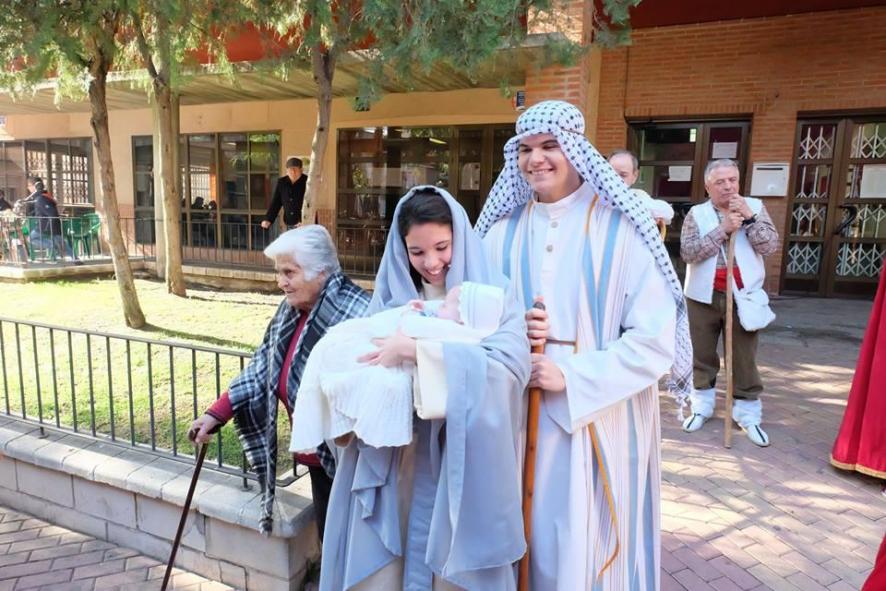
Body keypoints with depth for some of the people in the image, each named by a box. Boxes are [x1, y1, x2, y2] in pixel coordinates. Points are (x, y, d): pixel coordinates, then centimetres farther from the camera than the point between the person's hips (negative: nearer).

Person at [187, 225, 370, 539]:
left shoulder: (355, 313, -24)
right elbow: (262, 367, 10)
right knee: (328, 539, 21)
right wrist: (217, 413, 6)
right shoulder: (291, 310, 5)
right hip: (318, 457, 8)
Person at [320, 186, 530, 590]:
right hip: (393, 464, 3)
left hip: (462, 466, -3)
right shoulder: (391, 296, 5)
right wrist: (397, 328, -16)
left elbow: (511, 363, -23)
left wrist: (415, 350, -26)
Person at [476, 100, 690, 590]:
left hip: (600, 418, -3)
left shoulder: (620, 230, -9)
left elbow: (656, 338, -11)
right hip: (520, 415, 3)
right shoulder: (504, 231, 3)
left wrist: (572, 378, -17)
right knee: (529, 531, 15)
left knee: (587, 543, 9)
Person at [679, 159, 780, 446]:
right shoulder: (697, 213, -1)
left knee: (745, 358, 7)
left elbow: (771, 246, -7)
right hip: (704, 296, 0)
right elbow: (687, 252, -15)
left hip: (743, 295, 0)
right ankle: (701, 406, 26)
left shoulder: (755, 206, 3)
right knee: (702, 355, 10)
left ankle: (748, 413, 19)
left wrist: (749, 217, -16)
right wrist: (723, 229, -20)